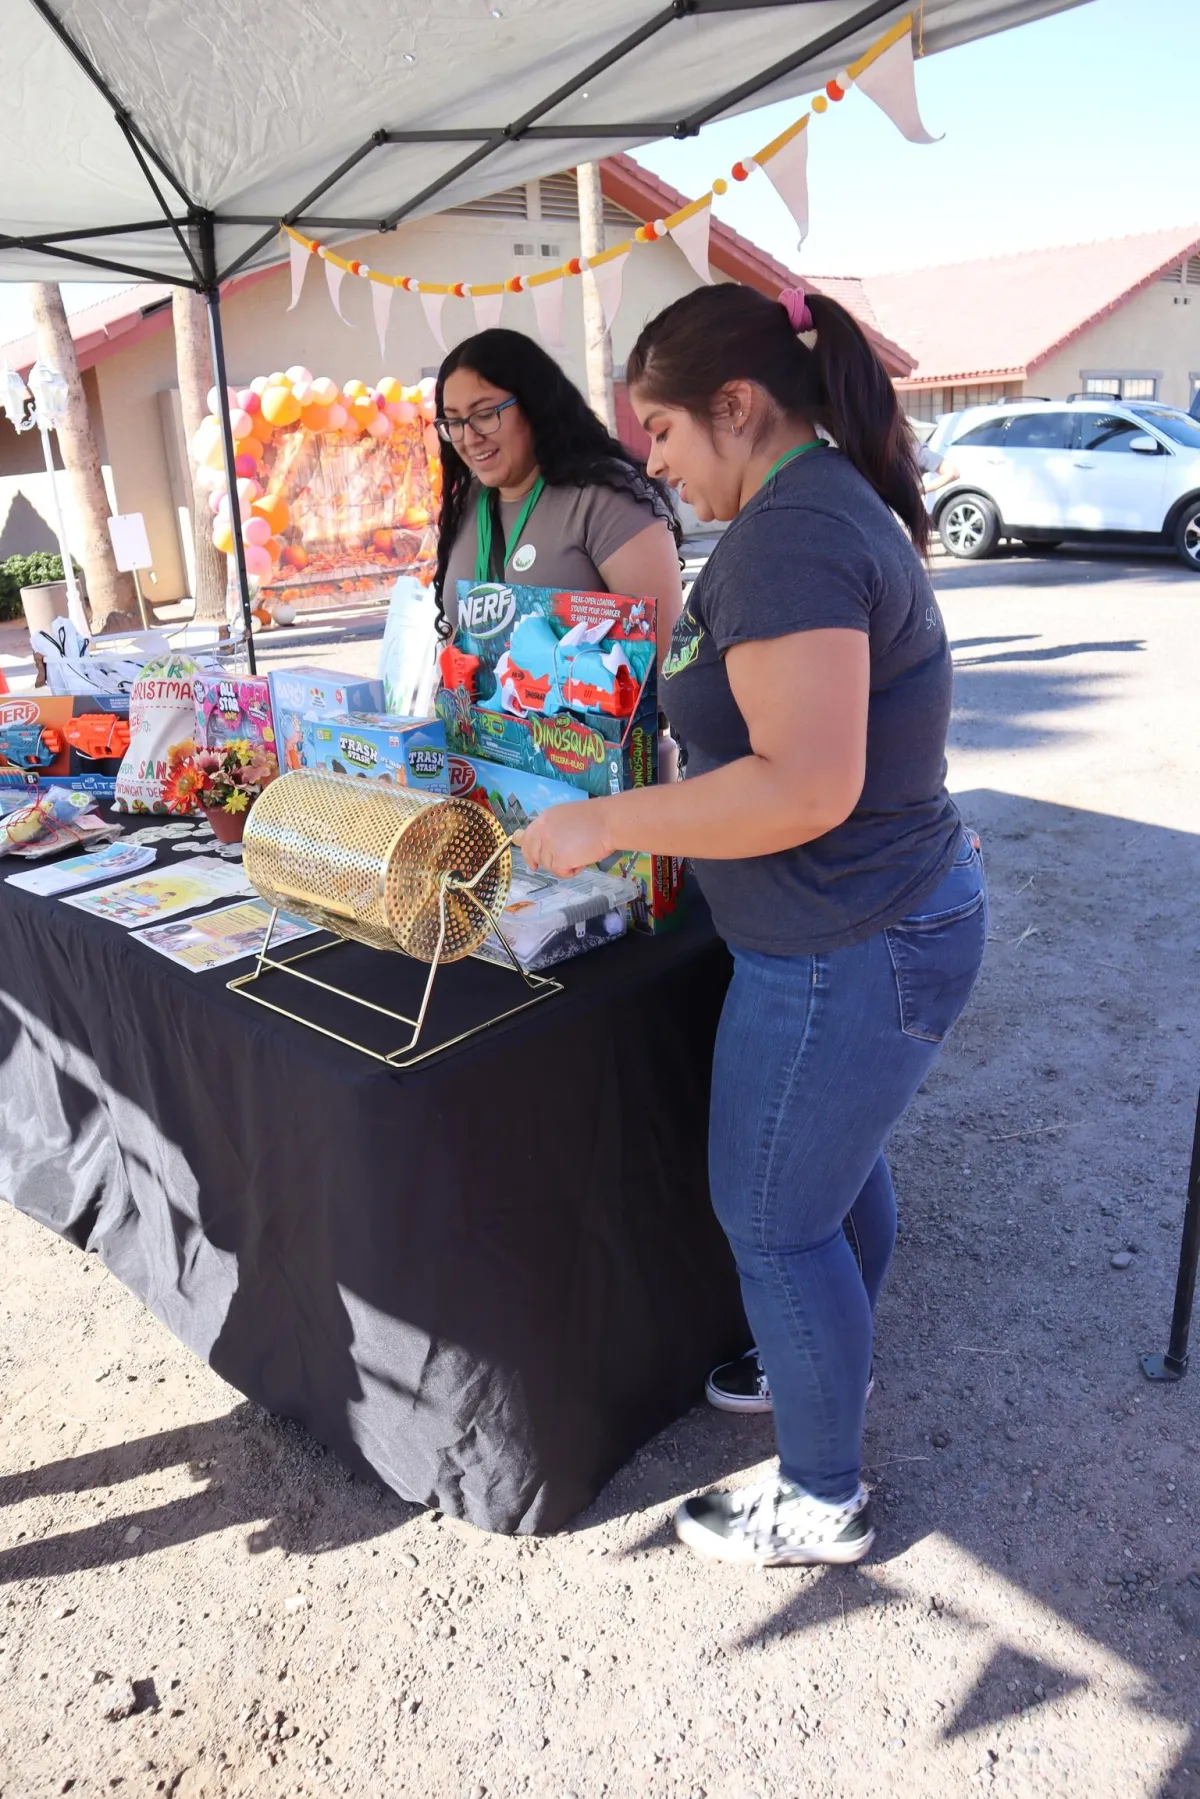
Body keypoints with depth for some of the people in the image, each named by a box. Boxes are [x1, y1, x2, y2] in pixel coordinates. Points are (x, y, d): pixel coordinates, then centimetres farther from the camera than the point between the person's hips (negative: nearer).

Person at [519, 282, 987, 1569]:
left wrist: (605, 822, -23)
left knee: (773, 1222, 6)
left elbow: (806, 786, -31)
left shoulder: (788, 535, -22)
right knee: (837, 1169, 26)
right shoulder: (840, 503, 11)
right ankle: (832, 1363, 50)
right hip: (899, 916, 10)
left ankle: (821, 1504, 28)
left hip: (845, 953, -10)